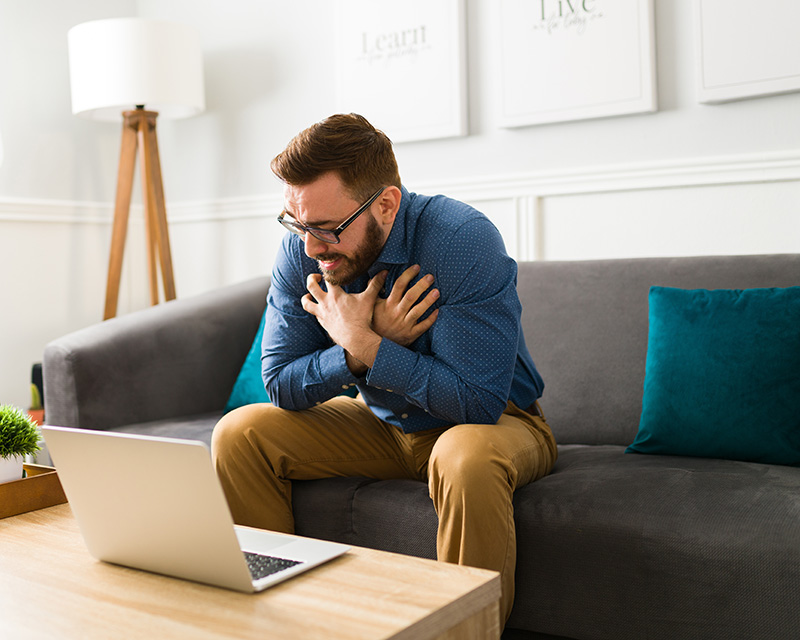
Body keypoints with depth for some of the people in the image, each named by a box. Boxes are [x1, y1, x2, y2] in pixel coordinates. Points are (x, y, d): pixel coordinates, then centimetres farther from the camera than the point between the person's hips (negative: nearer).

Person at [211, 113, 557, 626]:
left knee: (468, 458, -40)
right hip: (382, 424, 5)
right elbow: (281, 386, -8)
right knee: (239, 436, -10)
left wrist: (361, 343, -28)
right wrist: (359, 349, -26)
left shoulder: (462, 241, -28)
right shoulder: (301, 250, -12)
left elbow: (479, 401, -30)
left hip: (495, 420, -5)